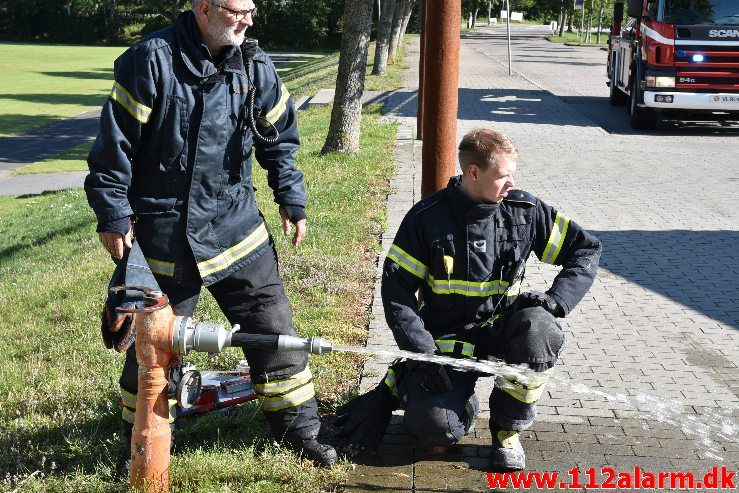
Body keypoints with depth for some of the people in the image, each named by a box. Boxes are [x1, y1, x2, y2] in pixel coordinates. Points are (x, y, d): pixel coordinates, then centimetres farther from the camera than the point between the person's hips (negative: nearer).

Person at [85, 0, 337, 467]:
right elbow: (116, 139, -10)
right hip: (164, 230, -4)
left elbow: (280, 136, 13)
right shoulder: (152, 59, -12)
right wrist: (112, 213, -10)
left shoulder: (256, 65, 2)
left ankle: (297, 425, 22)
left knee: (273, 322, 5)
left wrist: (292, 199, 11)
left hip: (235, 220, 4)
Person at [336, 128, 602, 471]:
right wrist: (422, 353, -18)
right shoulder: (427, 216, -9)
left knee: (537, 327, -33)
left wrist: (556, 299, -17)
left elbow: (586, 249, 2)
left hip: (500, 329, 3)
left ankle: (508, 428, -9)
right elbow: (396, 287, -8)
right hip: (445, 337, -2)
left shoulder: (524, 209, -4)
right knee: (434, 427, -27)